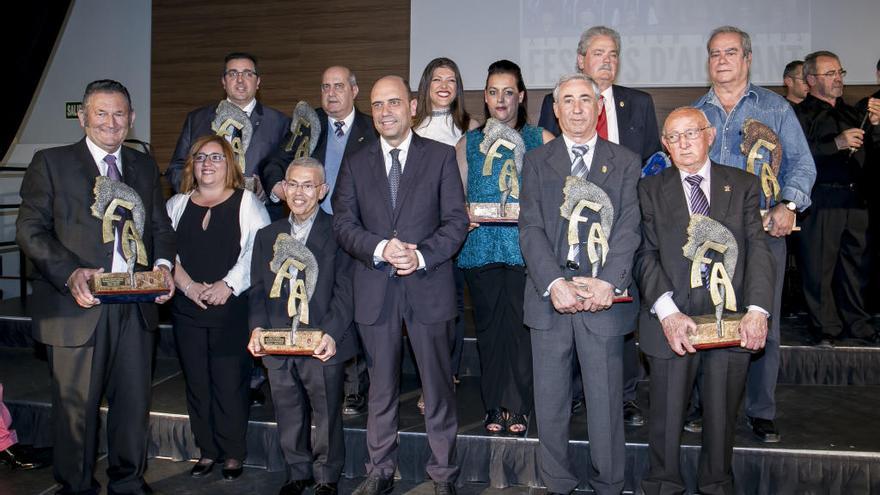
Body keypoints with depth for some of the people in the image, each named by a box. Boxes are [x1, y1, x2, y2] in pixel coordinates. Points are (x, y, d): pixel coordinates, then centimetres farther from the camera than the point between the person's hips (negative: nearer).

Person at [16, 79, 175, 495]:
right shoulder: (50, 163, 2)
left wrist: (163, 264, -5)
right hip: (79, 305, -3)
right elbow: (30, 229, -4)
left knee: (134, 402, 12)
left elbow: (160, 228, 16)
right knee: (76, 406, 7)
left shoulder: (145, 167, 15)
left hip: (136, 305, 4)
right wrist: (70, 274, -19)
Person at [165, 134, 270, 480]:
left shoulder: (246, 202, 2)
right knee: (197, 382, 9)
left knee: (230, 383, -1)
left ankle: (233, 454, 13)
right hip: (188, 309, 4)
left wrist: (228, 285, -17)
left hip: (232, 308, -4)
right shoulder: (176, 205, 14)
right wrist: (189, 286, -9)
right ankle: (207, 450, 22)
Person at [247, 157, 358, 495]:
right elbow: (258, 290, 12)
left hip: (322, 345, -4)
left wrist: (332, 333, -18)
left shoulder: (338, 232, -1)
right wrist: (257, 327, -4)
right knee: (289, 418, 14)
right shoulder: (267, 236, 15)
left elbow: (344, 289, -8)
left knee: (326, 417, 7)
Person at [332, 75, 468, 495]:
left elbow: (456, 219, -1)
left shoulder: (441, 156, 4)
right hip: (375, 290, 2)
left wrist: (422, 255, -16)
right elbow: (343, 223, 3)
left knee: (437, 386, 6)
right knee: (381, 389, 11)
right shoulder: (355, 164, 11)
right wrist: (380, 248, -15)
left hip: (428, 286, -2)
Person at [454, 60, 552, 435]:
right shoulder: (468, 144, 15)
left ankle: (519, 407, 10)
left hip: (525, 246, -2)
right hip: (481, 247, 2)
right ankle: (495, 408, 16)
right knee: (489, 327, 5)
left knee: (521, 325, -3)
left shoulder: (541, 140, 8)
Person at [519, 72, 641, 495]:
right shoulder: (536, 161, 9)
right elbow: (530, 227, -1)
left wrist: (608, 282, -17)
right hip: (549, 296, 1)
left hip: (604, 298, -1)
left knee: (606, 401, 5)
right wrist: (554, 283, -15)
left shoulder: (625, 162, 9)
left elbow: (629, 229, -2)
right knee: (550, 402, 9)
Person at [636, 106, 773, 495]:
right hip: (673, 320, -1)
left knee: (722, 417, 13)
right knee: (666, 418, 7)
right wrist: (667, 312, -17)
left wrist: (757, 309, -13)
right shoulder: (650, 190, 6)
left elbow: (757, 248, 0)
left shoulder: (743, 185, 9)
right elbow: (646, 254, -3)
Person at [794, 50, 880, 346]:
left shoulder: (851, 113, 20)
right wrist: (837, 144, -19)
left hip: (856, 200, 6)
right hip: (822, 201, -6)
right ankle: (826, 328, 9)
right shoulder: (802, 115, -1)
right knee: (820, 266, -3)